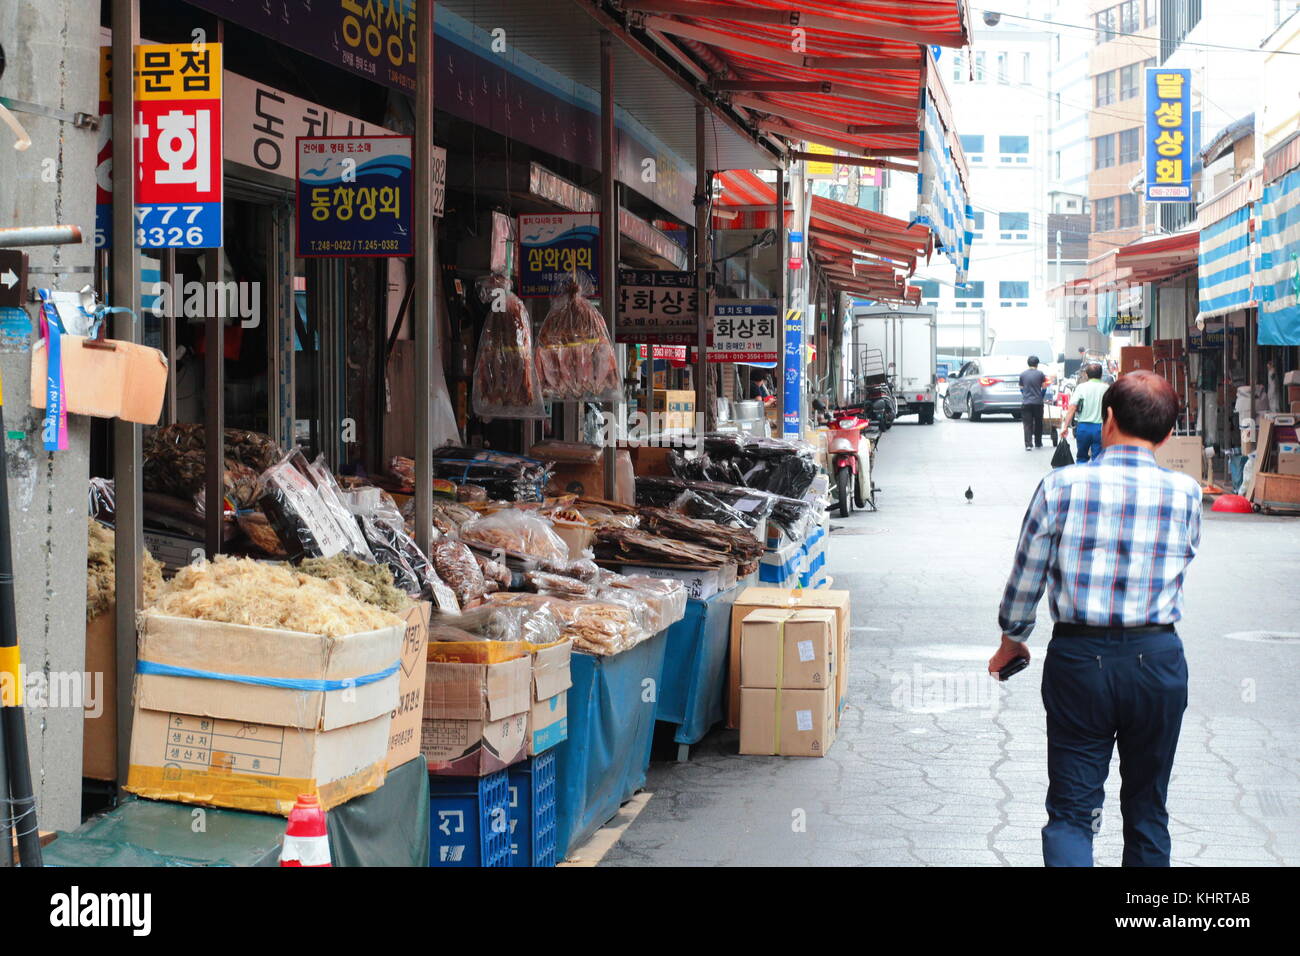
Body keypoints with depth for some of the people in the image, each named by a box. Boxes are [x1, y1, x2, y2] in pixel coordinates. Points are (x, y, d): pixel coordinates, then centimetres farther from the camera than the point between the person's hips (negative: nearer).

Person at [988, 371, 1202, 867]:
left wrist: (1011, 639, 16)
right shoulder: (1185, 493, -5)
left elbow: (1026, 574, 0)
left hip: (1078, 658, -1)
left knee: (1071, 812, 4)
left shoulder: (1061, 485, -8)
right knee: (1147, 810, 17)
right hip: (1157, 659, 1)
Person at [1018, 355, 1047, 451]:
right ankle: (1038, 443, 22)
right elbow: (1044, 388, 4)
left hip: (1026, 403, 0)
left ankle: (1028, 444, -11)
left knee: (1027, 425, -1)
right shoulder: (1040, 374, -2)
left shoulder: (1022, 374, 3)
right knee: (1038, 423, 14)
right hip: (1038, 402, 0)